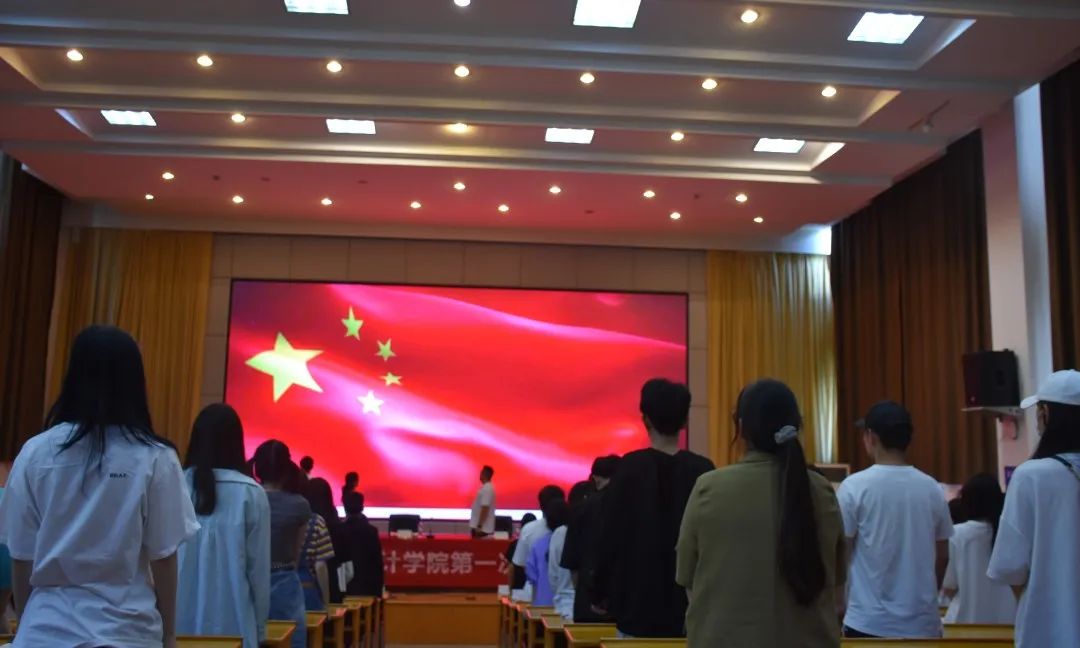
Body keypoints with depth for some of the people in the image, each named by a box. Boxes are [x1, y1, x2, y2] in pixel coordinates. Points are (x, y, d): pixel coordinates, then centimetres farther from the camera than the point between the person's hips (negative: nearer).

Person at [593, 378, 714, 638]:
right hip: (689, 601, 2)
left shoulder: (630, 468, -7)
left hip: (638, 599, -2)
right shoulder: (702, 470, -3)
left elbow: (610, 534, -4)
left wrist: (601, 592, 6)